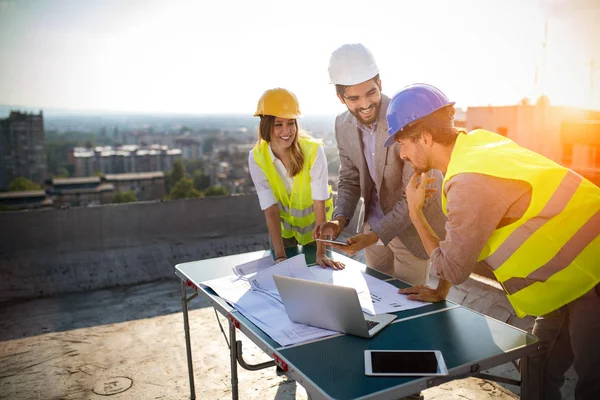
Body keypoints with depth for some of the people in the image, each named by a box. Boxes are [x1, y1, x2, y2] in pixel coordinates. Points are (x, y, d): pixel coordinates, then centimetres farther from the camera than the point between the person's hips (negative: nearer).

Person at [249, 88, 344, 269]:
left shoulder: (313, 150, -30)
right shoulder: (257, 158, -23)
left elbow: (320, 204, -30)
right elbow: (270, 210, -23)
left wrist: (321, 253, -34)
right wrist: (280, 256, -30)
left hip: (314, 222, -1)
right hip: (283, 225, 2)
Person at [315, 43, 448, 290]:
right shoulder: (343, 125, -7)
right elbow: (350, 180, 3)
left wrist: (374, 235, -31)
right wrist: (340, 219, -15)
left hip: (412, 227, -5)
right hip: (374, 226, 5)